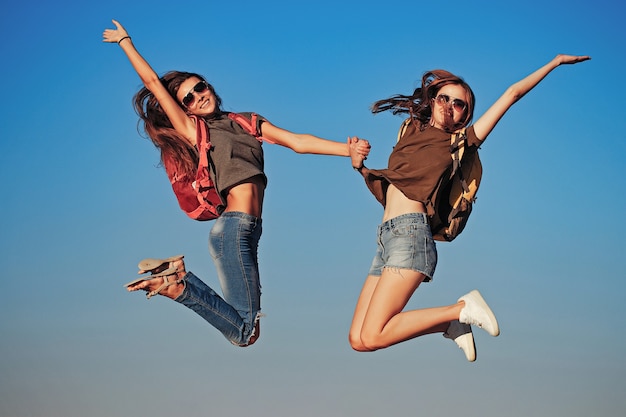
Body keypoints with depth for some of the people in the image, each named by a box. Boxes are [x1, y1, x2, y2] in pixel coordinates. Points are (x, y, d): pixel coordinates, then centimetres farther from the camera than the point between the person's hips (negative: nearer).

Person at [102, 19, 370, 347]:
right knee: (244, 332, -11)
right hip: (233, 228, -7)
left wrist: (347, 149, -2)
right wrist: (125, 42, 13)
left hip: (248, 231, 7)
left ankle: (175, 276, 12)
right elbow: (153, 82, 3)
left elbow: (298, 142, 9)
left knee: (245, 328, 7)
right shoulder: (192, 130, 4)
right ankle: (176, 283, -1)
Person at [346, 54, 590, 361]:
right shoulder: (413, 133, 26)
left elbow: (511, 94, 13)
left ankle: (461, 310, -2)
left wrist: (555, 62, 21)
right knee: (357, 339, -4)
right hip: (386, 239, 7)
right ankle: (451, 324, 10)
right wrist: (361, 167, 12)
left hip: (410, 233, -7)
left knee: (371, 337, -19)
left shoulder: (460, 143, 11)